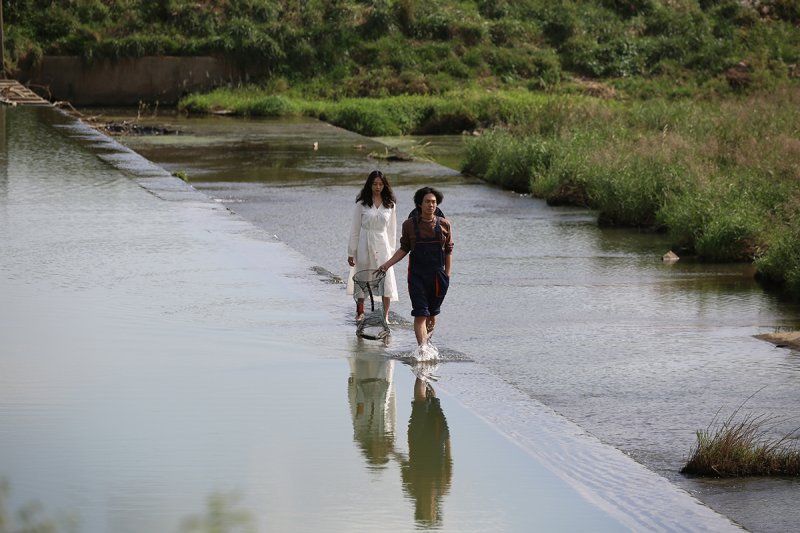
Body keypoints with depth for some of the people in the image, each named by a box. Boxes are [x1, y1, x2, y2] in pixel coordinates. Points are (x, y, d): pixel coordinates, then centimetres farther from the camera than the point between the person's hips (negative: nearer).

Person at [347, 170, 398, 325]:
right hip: (364, 245, -1)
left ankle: (385, 315, 2)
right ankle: (360, 311, 22)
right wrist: (351, 252, 1)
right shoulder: (362, 203, 0)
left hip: (382, 245, 1)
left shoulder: (390, 204, 5)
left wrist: (392, 251, 6)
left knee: (386, 280, -5)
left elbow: (392, 230, 10)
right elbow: (355, 229, 2)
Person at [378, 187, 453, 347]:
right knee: (420, 314, -9)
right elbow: (404, 249, 9)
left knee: (432, 313, 12)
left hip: (438, 274, 1)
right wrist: (388, 264, 0)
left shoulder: (444, 225, 2)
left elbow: (448, 251, 6)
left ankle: (427, 338, 34)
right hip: (417, 275, -1)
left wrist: (447, 275, 3)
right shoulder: (409, 224, 0)